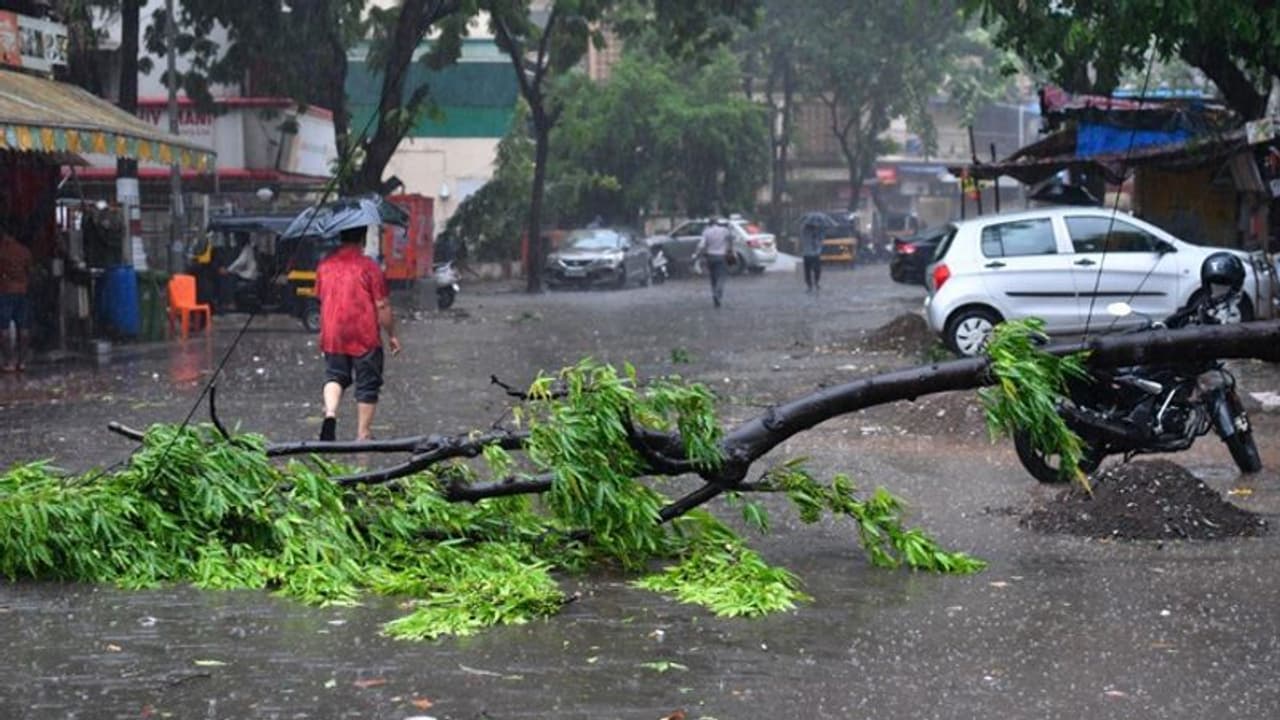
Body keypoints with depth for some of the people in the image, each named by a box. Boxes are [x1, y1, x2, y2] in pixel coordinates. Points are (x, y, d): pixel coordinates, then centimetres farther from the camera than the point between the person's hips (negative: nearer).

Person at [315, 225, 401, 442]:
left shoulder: (325, 265, 5)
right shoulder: (369, 267, -10)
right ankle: (362, 434, 8)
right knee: (367, 385, 6)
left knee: (334, 376, 18)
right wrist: (391, 334, 4)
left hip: (333, 335, 4)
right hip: (365, 336, -4)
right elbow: (382, 306, -8)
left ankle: (330, 413, -9)